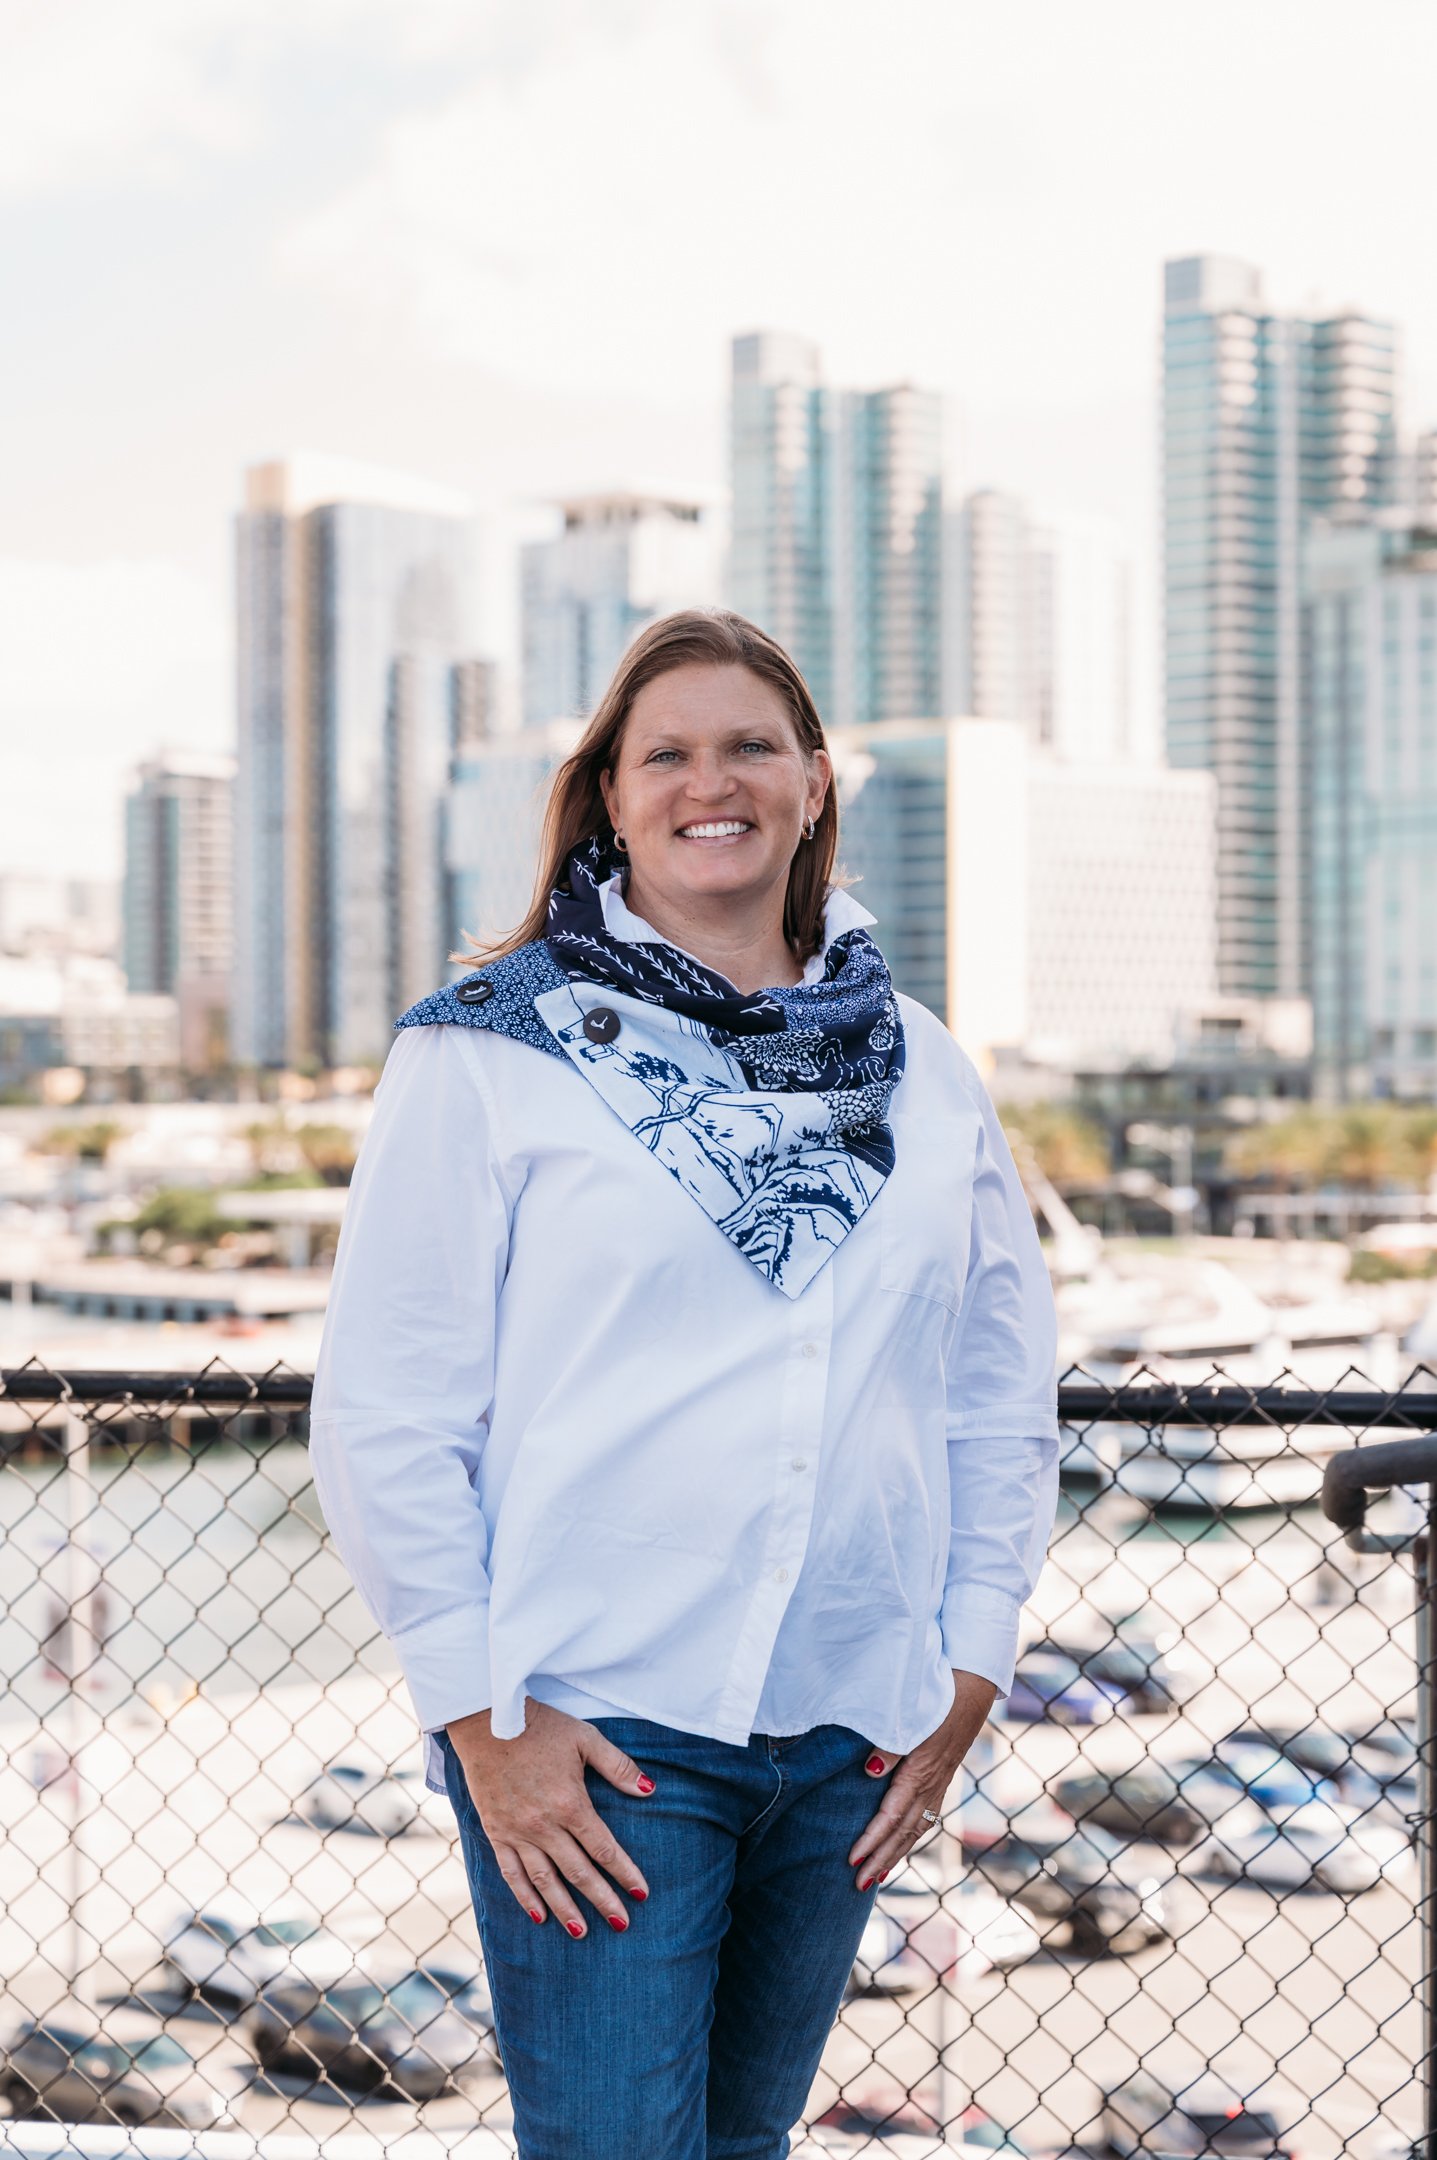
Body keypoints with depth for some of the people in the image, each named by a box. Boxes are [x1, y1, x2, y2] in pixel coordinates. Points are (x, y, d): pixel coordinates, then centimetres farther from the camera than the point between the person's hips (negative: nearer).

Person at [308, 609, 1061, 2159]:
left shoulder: (918, 1068, 11)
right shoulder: (490, 1050, -3)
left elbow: (1006, 1392, 15)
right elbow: (387, 1410, -6)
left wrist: (968, 1670, 8)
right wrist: (481, 1716, -10)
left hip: (853, 1728, 4)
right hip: (591, 1733, -4)